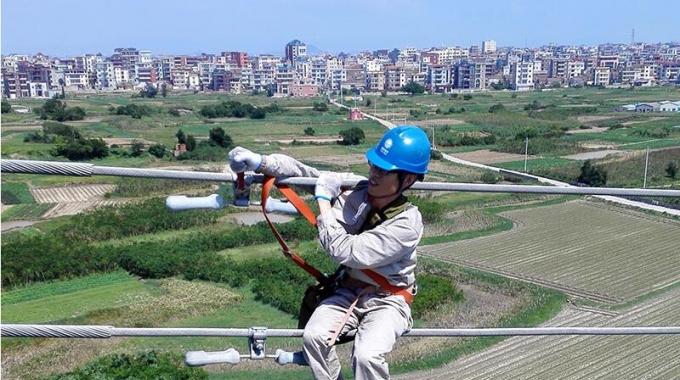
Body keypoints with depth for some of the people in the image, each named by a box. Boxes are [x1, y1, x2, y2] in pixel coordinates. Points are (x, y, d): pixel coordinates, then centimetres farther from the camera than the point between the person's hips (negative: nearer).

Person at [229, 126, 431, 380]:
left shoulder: (407, 223, -26)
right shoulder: (356, 192, -12)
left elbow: (344, 251, -29)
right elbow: (306, 173, -4)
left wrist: (324, 200, -21)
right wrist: (260, 162, -18)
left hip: (387, 300, -5)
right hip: (349, 291, 5)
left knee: (367, 355, -30)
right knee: (314, 336, -20)